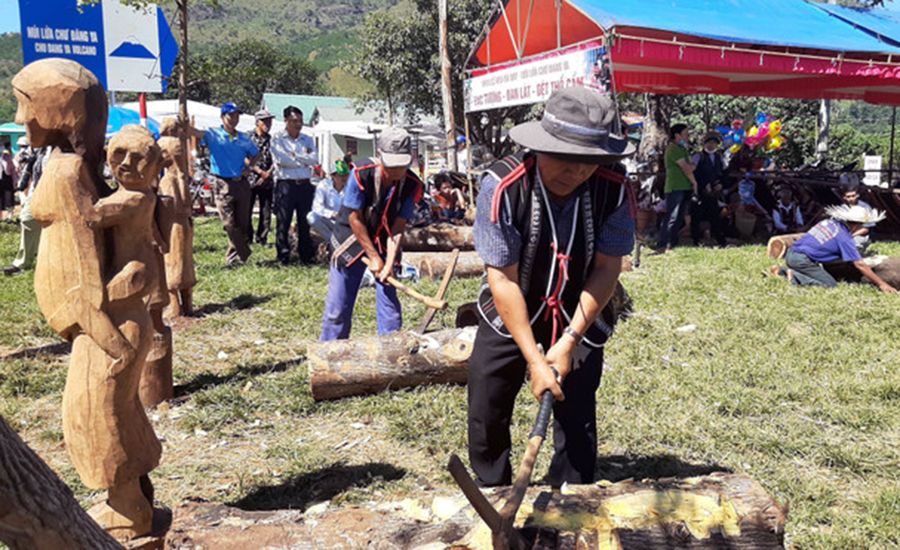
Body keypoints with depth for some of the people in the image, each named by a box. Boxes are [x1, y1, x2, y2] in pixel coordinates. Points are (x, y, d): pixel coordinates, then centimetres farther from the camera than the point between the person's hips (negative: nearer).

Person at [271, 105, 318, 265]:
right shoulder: (278, 138, 3)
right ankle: (283, 256, 7)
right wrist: (304, 161, -4)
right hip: (286, 184, -4)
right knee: (283, 222, -1)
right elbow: (281, 159, -13)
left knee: (305, 222, 7)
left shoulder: (307, 139, 17)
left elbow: (314, 159, 1)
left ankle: (307, 256, 15)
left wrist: (295, 156, -8)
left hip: (305, 185, 4)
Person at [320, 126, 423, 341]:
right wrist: (373, 257, -16)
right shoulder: (361, 173, -23)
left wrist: (389, 262, -24)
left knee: (389, 303, 1)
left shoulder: (412, 185, -15)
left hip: (384, 245, 3)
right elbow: (355, 219, -17)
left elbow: (397, 227, -12)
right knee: (338, 307, 1)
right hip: (352, 240, -2)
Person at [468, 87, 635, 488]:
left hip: (579, 318, 1)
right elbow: (503, 279, -24)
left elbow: (607, 268, -13)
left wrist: (570, 341, -20)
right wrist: (534, 359, -25)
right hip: (509, 317, 0)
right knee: (486, 415, 5)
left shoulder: (613, 188, -21)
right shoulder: (503, 185, -27)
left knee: (577, 421, -1)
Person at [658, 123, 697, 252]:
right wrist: (694, 182, -5)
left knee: (679, 218, 9)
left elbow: (692, 166, 16)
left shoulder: (682, 148, 21)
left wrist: (690, 167, -7)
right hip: (675, 188, -10)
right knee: (672, 217, -13)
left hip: (684, 187, 10)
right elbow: (685, 168, -13)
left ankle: (673, 244, 14)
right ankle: (663, 246, -12)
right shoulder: (673, 148, -10)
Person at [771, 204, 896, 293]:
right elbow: (860, 265, -5)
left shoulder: (829, 222, 12)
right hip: (802, 260, -8)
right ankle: (795, 277, -12)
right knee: (831, 285, -4)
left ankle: (781, 271, 13)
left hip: (790, 254, 8)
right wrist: (881, 284, 2)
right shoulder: (844, 238, -8)